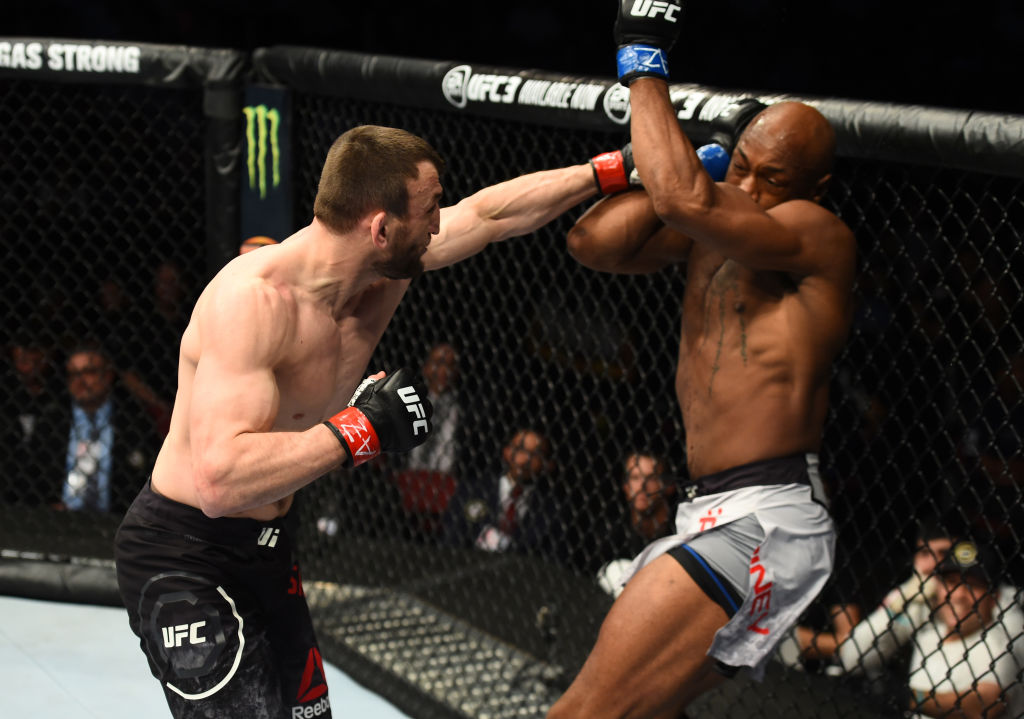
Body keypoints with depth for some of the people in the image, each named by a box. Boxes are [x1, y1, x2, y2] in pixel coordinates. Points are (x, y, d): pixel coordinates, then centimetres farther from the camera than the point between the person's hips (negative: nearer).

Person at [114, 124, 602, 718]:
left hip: (267, 548, 9)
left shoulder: (383, 270, -5)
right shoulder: (253, 299, -30)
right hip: (183, 559, -9)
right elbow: (221, 480, -39)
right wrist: (361, 429, -34)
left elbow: (490, 212, 12)